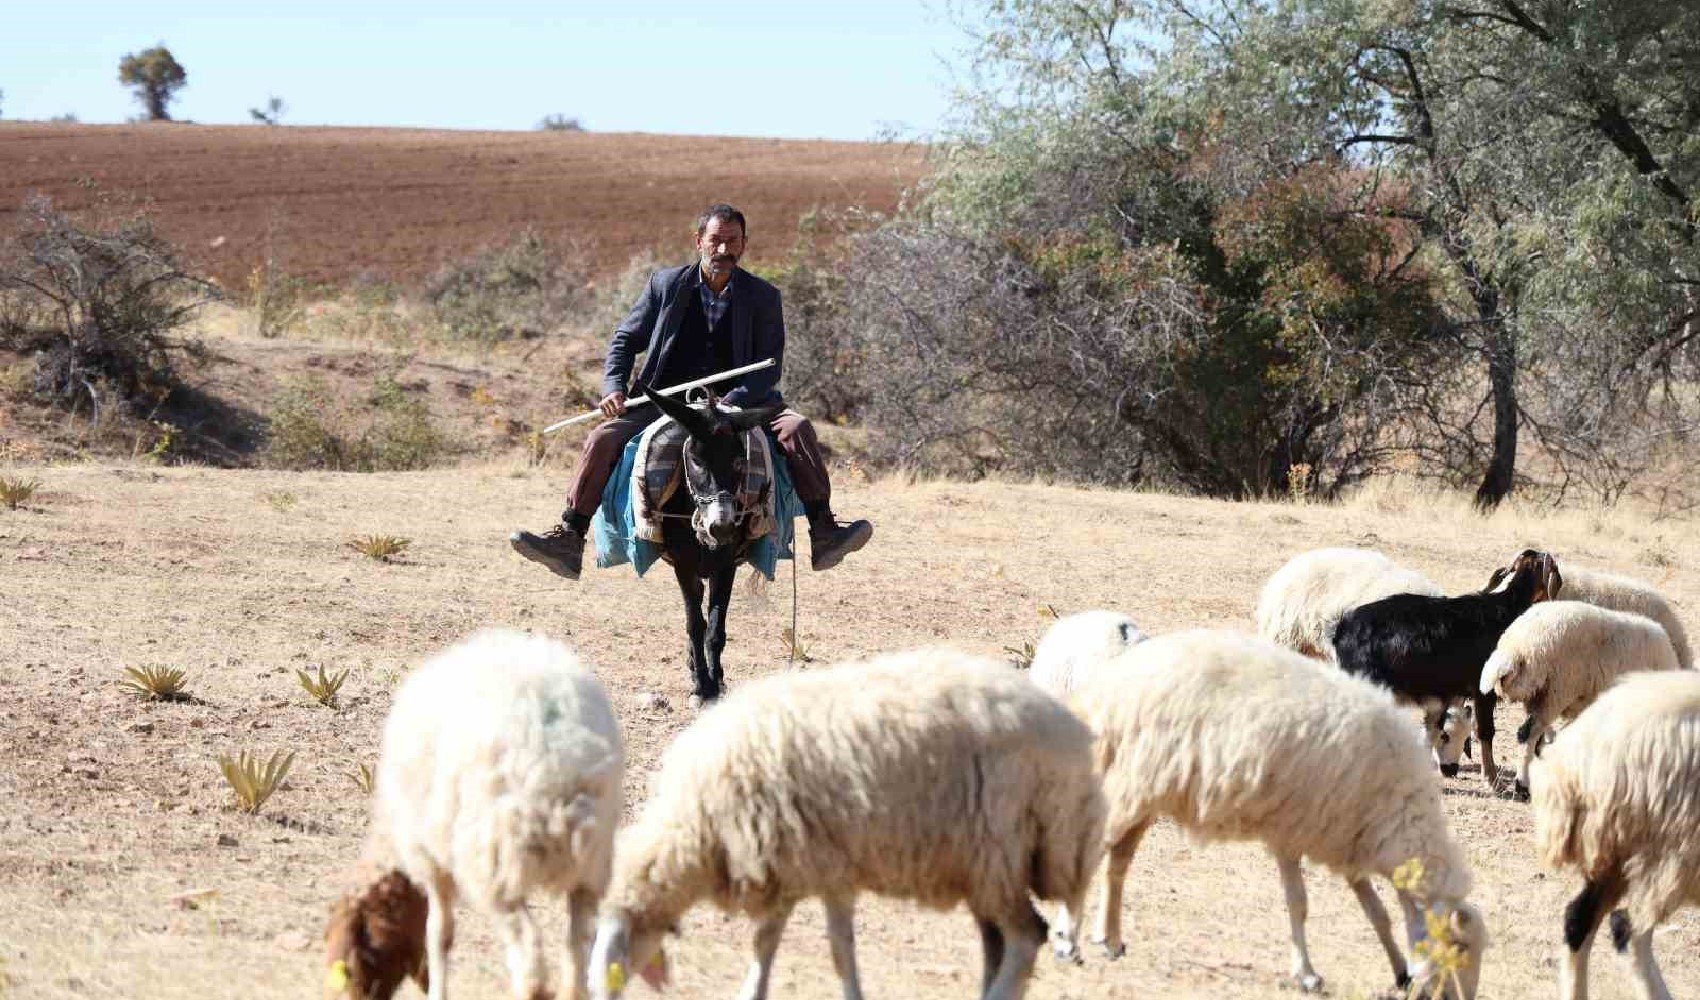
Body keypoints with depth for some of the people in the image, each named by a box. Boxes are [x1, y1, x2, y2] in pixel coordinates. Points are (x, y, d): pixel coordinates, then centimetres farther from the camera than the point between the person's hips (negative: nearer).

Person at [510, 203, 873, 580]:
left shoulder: (763, 297, 4)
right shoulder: (665, 284, 6)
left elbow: (769, 368, -3)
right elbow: (625, 340, 11)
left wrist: (730, 404, -21)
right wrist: (614, 388, -8)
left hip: (737, 404, -1)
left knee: (796, 428, -25)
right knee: (603, 439, -20)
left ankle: (823, 534, -28)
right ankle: (568, 541, -20)